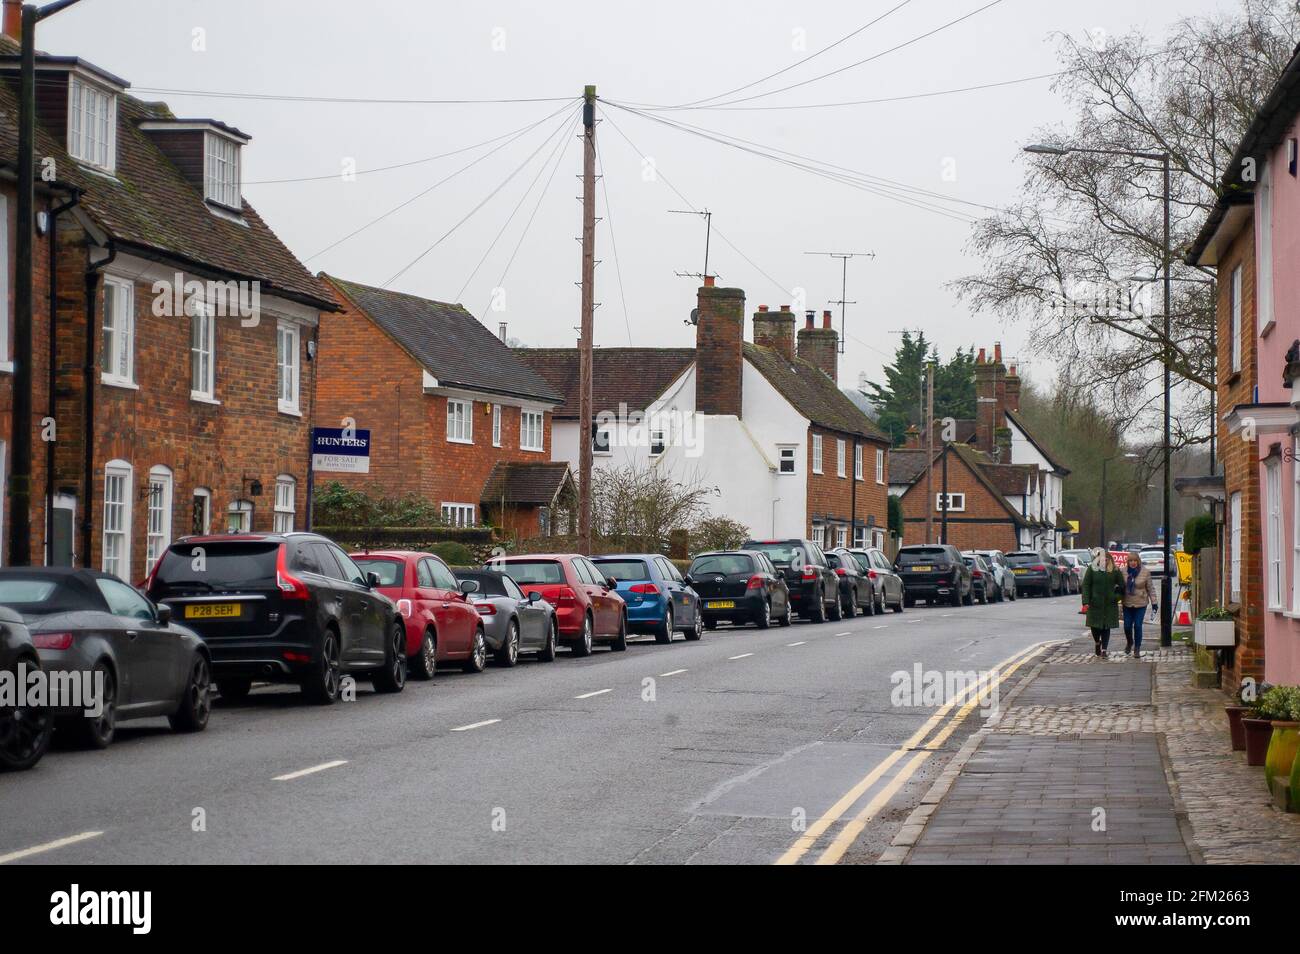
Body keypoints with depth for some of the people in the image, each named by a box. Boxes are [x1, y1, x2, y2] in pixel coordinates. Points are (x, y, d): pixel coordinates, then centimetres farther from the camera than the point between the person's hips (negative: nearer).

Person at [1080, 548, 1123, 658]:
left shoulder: (1114, 571, 2)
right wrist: (1086, 601, -11)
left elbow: (1122, 586, 11)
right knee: (1094, 625, 4)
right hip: (1095, 603, 0)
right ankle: (1097, 642, 32)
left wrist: (1116, 597, -1)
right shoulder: (1092, 569, -1)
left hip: (1109, 604, 0)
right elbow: (1086, 586, -3)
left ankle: (1104, 649, 3)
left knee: (1106, 626, -1)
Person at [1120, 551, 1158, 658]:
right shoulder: (1124, 571, -1)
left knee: (1137, 626, -5)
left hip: (1141, 604, -2)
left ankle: (1137, 649, 7)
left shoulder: (1145, 572, -7)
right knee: (1127, 626, 5)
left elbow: (1151, 588, -2)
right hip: (1127, 604, 2)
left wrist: (1154, 602, -3)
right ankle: (1129, 642, 35)